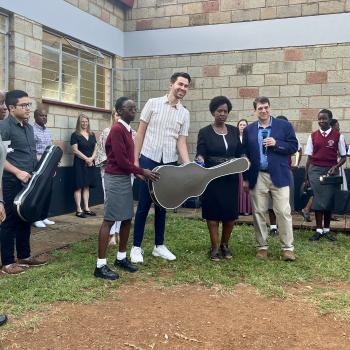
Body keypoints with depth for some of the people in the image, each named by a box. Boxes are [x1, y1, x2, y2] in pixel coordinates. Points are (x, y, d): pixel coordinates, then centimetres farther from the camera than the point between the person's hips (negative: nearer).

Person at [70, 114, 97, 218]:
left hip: (90, 164, 5)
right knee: (79, 186, -4)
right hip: (79, 163, -5)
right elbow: (75, 150, -10)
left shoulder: (92, 135, 13)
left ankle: (86, 208, 13)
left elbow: (95, 149, 11)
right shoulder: (75, 135, -3)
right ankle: (79, 210, -2)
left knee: (87, 186, 8)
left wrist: (91, 158, -7)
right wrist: (86, 159, -12)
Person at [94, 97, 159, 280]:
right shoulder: (117, 129, -15)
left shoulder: (127, 129, 14)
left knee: (127, 219, 13)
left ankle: (121, 258, 25)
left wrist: (138, 172, 9)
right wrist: (142, 172, -12)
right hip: (115, 179, -10)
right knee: (109, 220, -7)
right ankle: (100, 265, -2)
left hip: (125, 178, 10)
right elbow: (121, 160, -19)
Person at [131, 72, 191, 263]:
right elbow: (140, 132, 1)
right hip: (149, 159, -3)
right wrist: (135, 159, -4)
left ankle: (159, 245, 23)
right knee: (144, 205, 1)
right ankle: (136, 246, 11)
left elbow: (181, 142, 3)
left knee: (162, 205, 11)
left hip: (169, 163, 3)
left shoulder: (184, 113, 6)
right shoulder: (153, 103, -1)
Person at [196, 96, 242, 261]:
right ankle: (215, 247, 13)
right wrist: (200, 159, -30)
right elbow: (200, 154, -9)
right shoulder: (204, 132, -3)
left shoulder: (234, 131, 8)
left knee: (231, 214, 5)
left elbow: (239, 154, 11)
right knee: (213, 213, 1)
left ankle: (225, 244, 24)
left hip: (231, 178, 3)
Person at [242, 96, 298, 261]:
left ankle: (288, 248, 7)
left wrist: (276, 144, -15)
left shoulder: (284, 125, 3)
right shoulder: (249, 130, 8)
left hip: (278, 176, -2)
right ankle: (262, 246, 17)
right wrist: (245, 178, 5)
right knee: (258, 213, 6)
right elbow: (245, 154, 8)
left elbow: (293, 147, 1)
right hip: (257, 178, 2)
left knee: (284, 212, -2)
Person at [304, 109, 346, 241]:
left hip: (331, 171, -1)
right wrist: (306, 177, 7)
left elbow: (343, 157, 5)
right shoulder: (313, 136, 6)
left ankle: (326, 229, 16)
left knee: (329, 200, 3)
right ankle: (318, 230, 8)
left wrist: (336, 167, -14)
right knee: (317, 199, 1)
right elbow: (309, 157, 8)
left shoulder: (338, 136, 1)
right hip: (315, 170, 1)